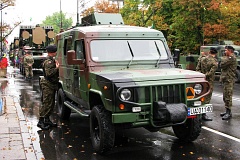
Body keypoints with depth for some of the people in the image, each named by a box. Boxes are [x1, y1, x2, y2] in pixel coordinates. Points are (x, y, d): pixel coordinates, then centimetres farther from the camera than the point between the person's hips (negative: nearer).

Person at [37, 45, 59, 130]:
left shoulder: (51, 60, 15)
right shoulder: (48, 62, -18)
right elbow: (49, 73, -28)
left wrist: (56, 65, 10)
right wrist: (56, 68, -20)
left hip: (51, 85, 11)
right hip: (48, 85, -11)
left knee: (51, 104, 15)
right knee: (46, 104, -7)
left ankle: (47, 120, 24)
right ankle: (41, 121, -1)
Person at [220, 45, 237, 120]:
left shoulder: (232, 58, -13)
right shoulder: (228, 57, 20)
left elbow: (222, 65, -18)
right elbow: (222, 65, 17)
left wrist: (223, 59, -1)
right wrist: (224, 59, 2)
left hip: (229, 80, -11)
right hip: (226, 79, 11)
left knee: (228, 96, -10)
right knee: (225, 96, 15)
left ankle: (229, 113, -8)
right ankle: (227, 111, 24)